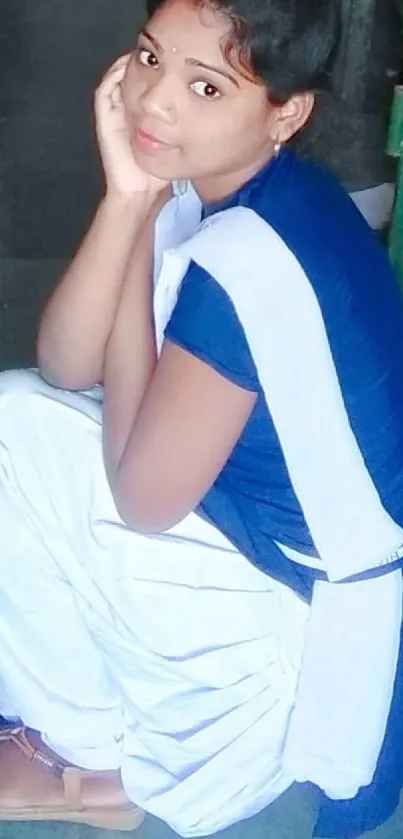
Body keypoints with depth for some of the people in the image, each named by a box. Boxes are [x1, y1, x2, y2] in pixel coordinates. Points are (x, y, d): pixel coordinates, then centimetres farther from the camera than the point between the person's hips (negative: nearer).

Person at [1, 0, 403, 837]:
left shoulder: (244, 265, -30)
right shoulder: (211, 181, -3)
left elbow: (142, 498, -21)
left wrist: (140, 215, -17)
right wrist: (128, 200, -20)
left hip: (313, 619, -8)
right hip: (279, 518, 8)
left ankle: (96, 765, 15)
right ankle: (99, 743, 18)